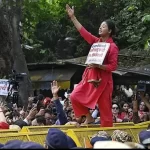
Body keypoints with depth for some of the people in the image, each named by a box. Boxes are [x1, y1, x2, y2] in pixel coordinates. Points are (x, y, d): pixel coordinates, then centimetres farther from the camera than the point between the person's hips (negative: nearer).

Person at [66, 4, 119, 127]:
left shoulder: (113, 47, -11)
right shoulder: (96, 41, 8)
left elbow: (113, 66, -14)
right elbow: (83, 31, 6)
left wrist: (98, 66, -25)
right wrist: (72, 17, 2)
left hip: (103, 80, -6)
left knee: (105, 108, -1)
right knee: (75, 97, -3)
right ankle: (89, 118, 13)